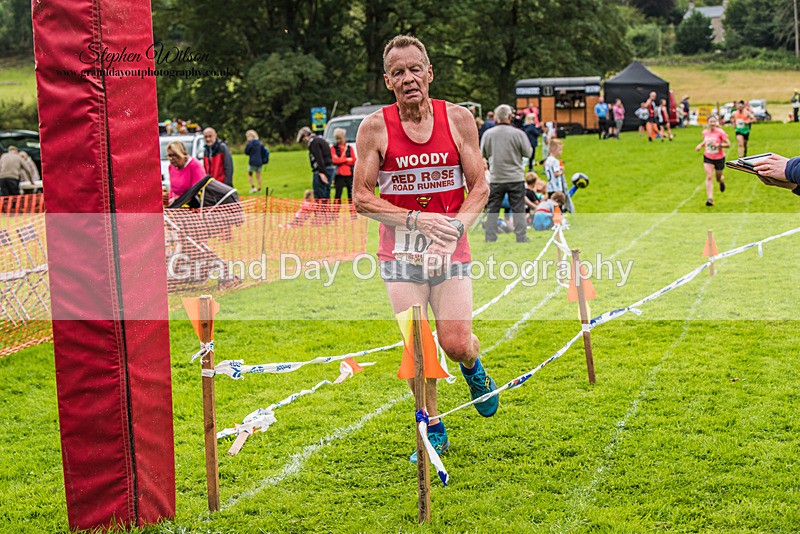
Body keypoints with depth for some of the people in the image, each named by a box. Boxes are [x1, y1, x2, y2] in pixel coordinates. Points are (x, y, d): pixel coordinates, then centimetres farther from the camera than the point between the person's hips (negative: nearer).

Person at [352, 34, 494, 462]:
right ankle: (433, 430, 18)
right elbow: (362, 198, -7)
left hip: (452, 251, 0)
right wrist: (419, 220, -18)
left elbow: (479, 186, 0)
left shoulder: (458, 119, -3)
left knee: (457, 344, -7)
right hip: (400, 253, 0)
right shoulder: (374, 128, -7)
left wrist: (455, 229, -17)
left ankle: (473, 367, 32)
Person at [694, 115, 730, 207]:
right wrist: (700, 145, 1)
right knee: (709, 177, -13)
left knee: (718, 178, 14)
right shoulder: (705, 132, -1)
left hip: (719, 158, -2)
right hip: (708, 158, 2)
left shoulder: (720, 132, -13)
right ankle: (710, 199, -17)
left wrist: (718, 145, -26)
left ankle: (722, 181, 54)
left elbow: (728, 144, -12)